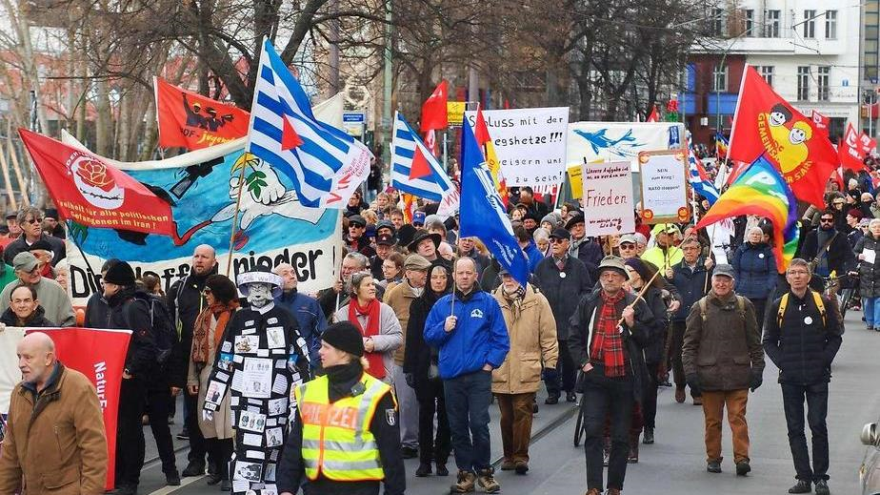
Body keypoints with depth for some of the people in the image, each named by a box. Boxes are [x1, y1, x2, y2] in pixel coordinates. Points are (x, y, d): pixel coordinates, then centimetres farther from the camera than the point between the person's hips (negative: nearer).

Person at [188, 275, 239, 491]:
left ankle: (229, 472, 0)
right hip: (206, 376, 7)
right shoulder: (204, 316, 14)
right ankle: (219, 468, 21)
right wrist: (192, 378, 11)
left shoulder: (237, 316, -7)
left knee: (226, 424, -7)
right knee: (208, 424, 9)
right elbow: (195, 348, 15)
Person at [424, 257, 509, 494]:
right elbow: (428, 336, 8)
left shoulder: (488, 303, 0)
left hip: (479, 374, -3)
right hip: (451, 375, 3)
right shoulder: (442, 304, 7)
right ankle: (465, 472, 16)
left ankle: (484, 471, 7)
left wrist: (490, 363, -8)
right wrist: (443, 328, -10)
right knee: (458, 427, 7)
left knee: (479, 424, -8)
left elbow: (501, 338, 0)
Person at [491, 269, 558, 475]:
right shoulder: (493, 300, 3)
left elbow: (548, 334, 1)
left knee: (522, 412, -5)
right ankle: (509, 455, 21)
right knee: (506, 415, 10)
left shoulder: (537, 300, -1)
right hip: (500, 371, 2)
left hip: (526, 371, -2)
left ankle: (520, 456, 1)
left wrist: (550, 363, -1)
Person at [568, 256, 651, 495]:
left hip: (625, 378, 0)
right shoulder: (588, 303, 6)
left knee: (621, 437, 6)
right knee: (593, 432, -8)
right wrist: (583, 362, -1)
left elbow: (646, 339, 2)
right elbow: (575, 337, 10)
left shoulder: (635, 304, 3)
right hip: (595, 377, 0)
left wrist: (631, 323, -13)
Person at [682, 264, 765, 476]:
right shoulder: (700, 307, 4)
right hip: (709, 374, 1)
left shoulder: (744, 306, 5)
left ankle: (742, 458, -5)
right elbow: (690, 343, 5)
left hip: (738, 373, -1)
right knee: (712, 419, 7)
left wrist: (757, 368, 6)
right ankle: (713, 458, 17)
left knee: (738, 417, -5)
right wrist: (690, 370, -2)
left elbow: (754, 341, 9)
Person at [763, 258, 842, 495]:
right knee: (795, 428, 4)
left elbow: (835, 336, 5)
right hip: (790, 378, 2)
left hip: (818, 377, -2)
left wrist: (824, 361, -6)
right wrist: (781, 362, -3)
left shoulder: (823, 304, 1)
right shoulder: (778, 307, 5)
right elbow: (769, 341, 10)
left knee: (818, 425, -6)